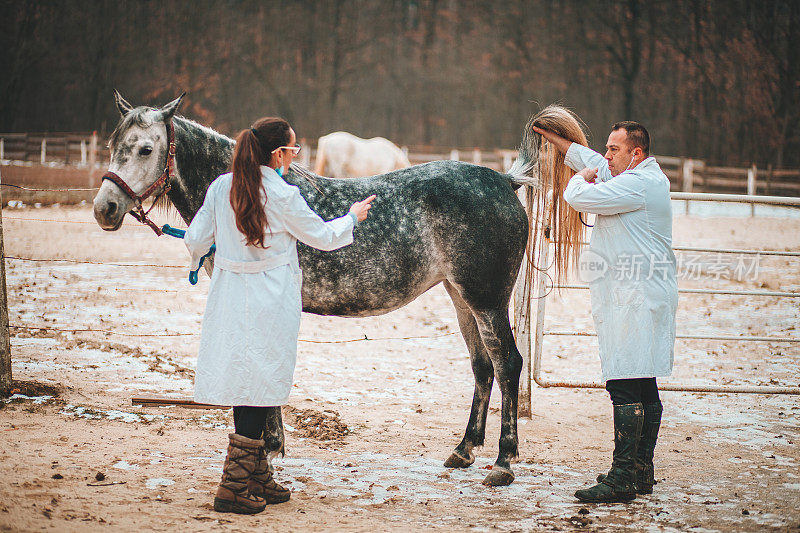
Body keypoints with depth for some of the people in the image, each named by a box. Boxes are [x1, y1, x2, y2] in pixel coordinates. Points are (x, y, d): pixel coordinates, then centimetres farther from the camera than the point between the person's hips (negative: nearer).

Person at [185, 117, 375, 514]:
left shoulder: (221, 187, 2)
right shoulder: (283, 196, -12)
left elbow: (196, 238, 6)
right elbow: (323, 237, -1)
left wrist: (198, 259, 29)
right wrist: (353, 217, 18)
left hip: (229, 298, 6)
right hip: (270, 301, -6)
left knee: (247, 389, 13)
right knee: (258, 391, -1)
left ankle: (258, 479, 23)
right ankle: (234, 488, -1)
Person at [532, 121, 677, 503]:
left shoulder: (638, 183, -14)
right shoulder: (646, 178, 18)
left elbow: (579, 197, -17)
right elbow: (591, 161, 30)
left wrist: (581, 178, 5)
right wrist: (550, 137, 35)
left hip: (635, 297, -11)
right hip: (643, 297, 11)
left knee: (624, 387, -13)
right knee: (644, 387, 13)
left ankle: (622, 478, -15)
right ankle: (641, 471, 20)